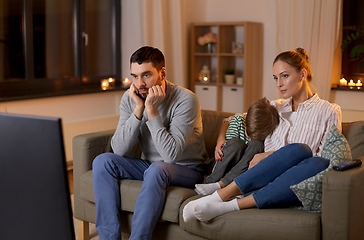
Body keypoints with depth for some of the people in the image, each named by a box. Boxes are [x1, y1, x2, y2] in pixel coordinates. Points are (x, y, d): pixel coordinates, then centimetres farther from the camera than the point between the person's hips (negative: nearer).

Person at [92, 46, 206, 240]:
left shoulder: (185, 100, -21)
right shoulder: (130, 98, -5)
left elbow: (171, 154, -28)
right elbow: (119, 150, -13)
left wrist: (152, 110, -29)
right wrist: (138, 109, -22)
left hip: (187, 170, -5)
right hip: (150, 165, 5)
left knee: (157, 169, -37)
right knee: (102, 162, -14)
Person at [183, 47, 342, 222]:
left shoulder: (329, 112, 11)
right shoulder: (275, 108, 25)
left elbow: (327, 157, -1)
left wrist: (274, 155, -9)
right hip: (263, 180, 2)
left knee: (320, 165, -37)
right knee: (299, 149, -31)